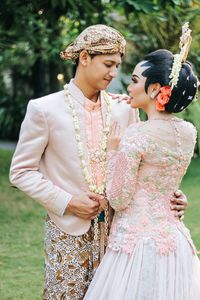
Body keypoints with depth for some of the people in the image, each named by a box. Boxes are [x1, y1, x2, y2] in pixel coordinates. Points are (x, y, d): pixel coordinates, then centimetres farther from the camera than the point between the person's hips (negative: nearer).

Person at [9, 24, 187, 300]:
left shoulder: (125, 110, 3)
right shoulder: (44, 109, -5)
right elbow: (21, 171, -2)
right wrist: (67, 202, -11)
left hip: (115, 227, 3)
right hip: (68, 230, -3)